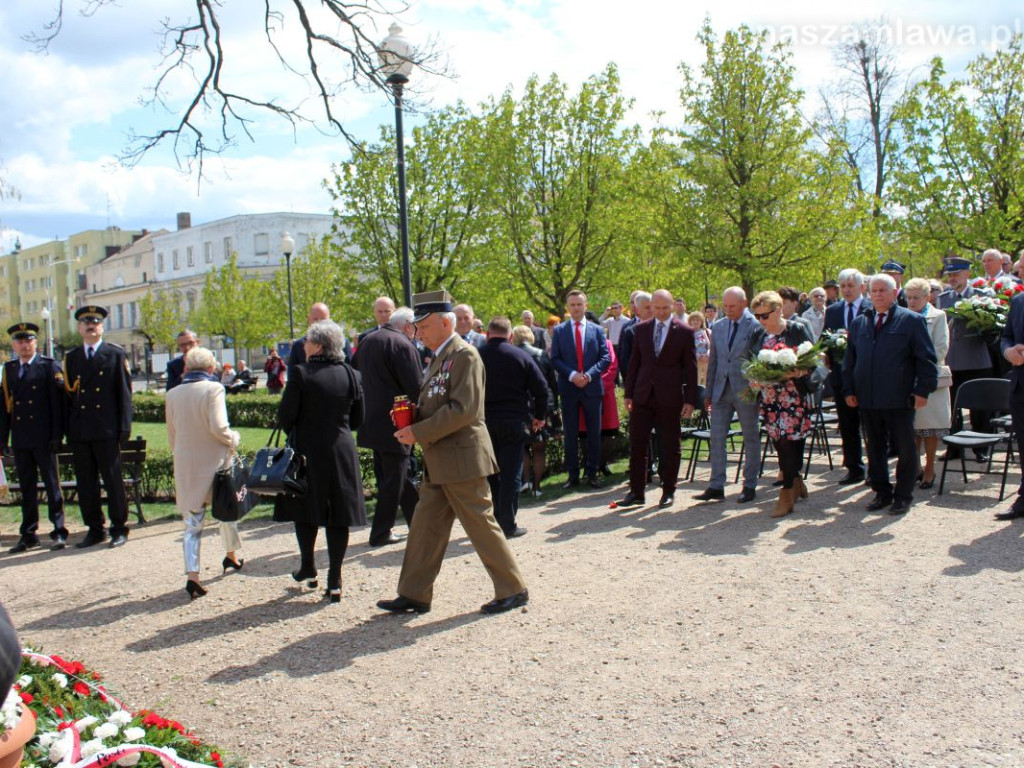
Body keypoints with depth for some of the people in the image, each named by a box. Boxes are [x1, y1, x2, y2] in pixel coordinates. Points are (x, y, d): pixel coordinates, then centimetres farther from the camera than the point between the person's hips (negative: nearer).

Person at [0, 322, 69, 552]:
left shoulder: (50, 366, -1)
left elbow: (57, 402, -5)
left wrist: (57, 435, -11)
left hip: (44, 438, -4)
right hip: (20, 440, 4)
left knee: (52, 484, 0)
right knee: (27, 488, 9)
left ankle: (59, 532, 5)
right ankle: (28, 535, 16)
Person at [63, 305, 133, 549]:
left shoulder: (116, 354, 4)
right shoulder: (71, 358, 14)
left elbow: (124, 392, 0)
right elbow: (68, 395, 13)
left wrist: (124, 427, -7)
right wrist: (67, 430, 6)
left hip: (107, 431, -4)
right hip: (79, 433, 4)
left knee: (113, 481, 0)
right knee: (85, 483, 7)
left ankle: (119, 529, 9)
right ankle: (94, 529, 17)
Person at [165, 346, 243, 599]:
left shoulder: (172, 395, 3)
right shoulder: (213, 389, -11)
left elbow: (172, 438, 11)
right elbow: (218, 427, -21)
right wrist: (233, 440, -1)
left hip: (185, 467, 3)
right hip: (214, 462, -2)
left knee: (192, 524, 6)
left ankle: (192, 573, -9)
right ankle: (231, 555, 38)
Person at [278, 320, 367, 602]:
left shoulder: (301, 373, -11)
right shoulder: (351, 375, 0)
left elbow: (285, 415, -9)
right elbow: (358, 418, 6)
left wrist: (296, 434, 11)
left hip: (309, 451, -2)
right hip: (342, 451, 3)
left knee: (306, 511, 16)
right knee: (339, 517, 5)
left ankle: (308, 568, 29)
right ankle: (334, 582, 7)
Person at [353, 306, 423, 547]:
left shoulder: (367, 342, 9)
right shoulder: (402, 345, -16)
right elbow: (416, 386, -18)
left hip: (371, 421, 8)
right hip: (394, 422, -8)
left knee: (402, 474, 18)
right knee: (394, 479, 3)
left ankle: (418, 522, 28)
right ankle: (381, 532, 8)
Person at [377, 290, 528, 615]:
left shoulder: (464, 355, -14)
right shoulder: (440, 357, 16)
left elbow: (462, 409, -23)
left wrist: (419, 433, -19)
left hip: (461, 458, -10)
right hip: (440, 461, 10)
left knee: (481, 525, 0)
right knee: (424, 526, 11)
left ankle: (513, 589, 13)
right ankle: (414, 595, 20)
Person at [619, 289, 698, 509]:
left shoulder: (684, 332, -2)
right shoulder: (641, 329, 8)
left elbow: (691, 368, -1)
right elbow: (634, 362, 11)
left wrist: (690, 400, -5)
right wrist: (628, 393, 8)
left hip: (670, 397, -3)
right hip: (643, 395, 3)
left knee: (670, 446, 5)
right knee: (637, 444, 3)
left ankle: (668, 492, 17)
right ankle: (636, 491, 12)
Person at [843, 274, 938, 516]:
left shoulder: (912, 320, 0)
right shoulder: (860, 323, 12)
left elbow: (926, 359, -3)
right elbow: (850, 359, 16)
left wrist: (923, 391, -9)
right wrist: (849, 390, 9)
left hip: (899, 399, -4)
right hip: (867, 400, 4)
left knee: (905, 450, 5)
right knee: (875, 449, 11)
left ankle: (903, 496, 16)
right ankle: (882, 493, 22)